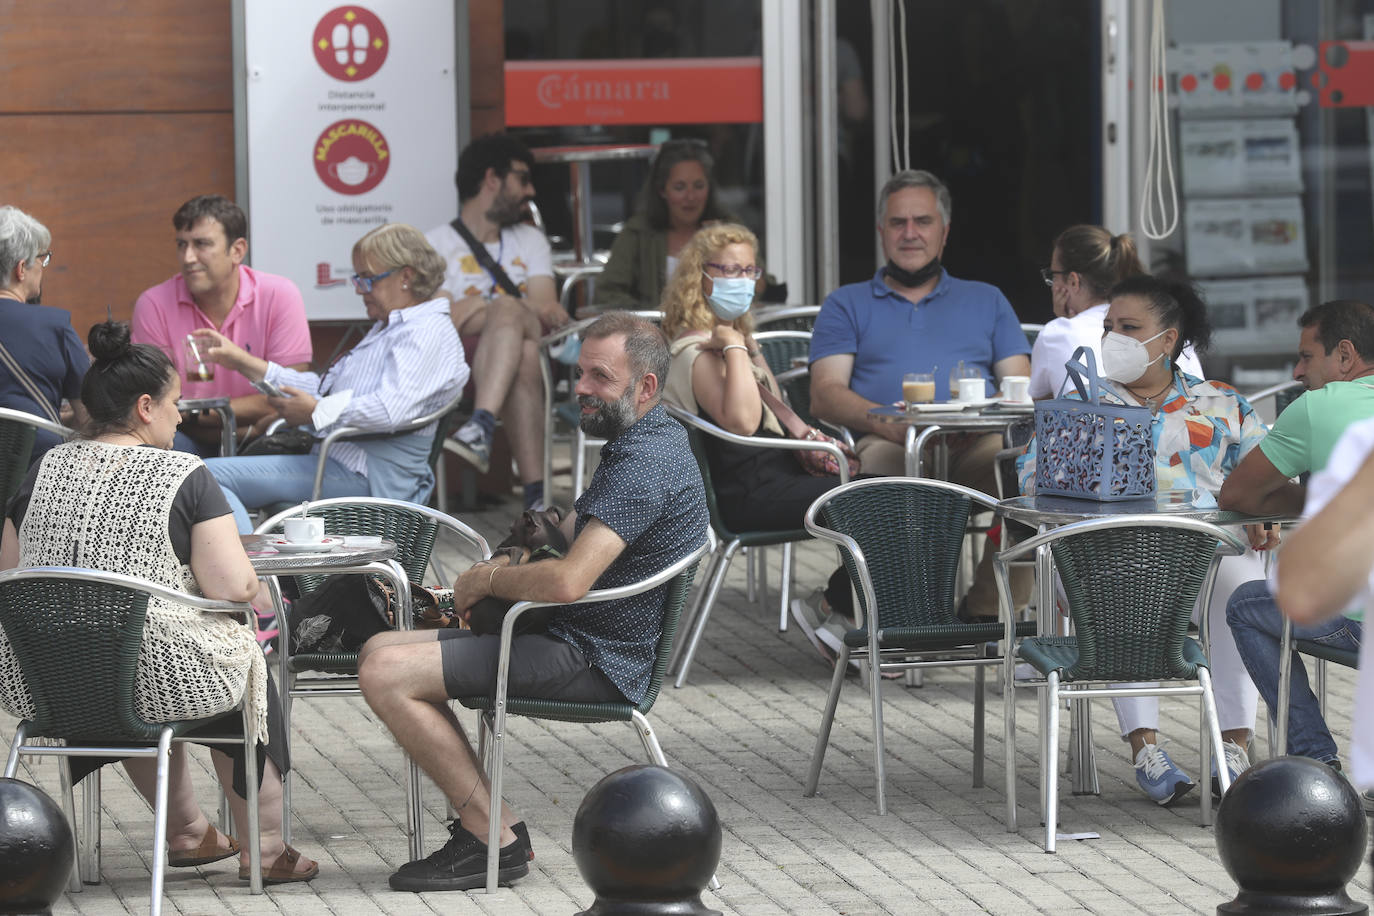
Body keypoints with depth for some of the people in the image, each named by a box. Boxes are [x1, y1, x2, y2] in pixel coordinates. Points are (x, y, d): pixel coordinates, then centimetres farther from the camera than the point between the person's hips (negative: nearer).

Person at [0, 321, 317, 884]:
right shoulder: (183, 475, -9)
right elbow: (235, 588, -15)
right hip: (159, 679, -5)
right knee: (246, 660, 27)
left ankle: (187, 832, 43)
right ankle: (268, 848, 30)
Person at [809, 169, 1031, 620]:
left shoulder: (986, 301, 30)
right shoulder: (847, 305, 25)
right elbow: (825, 395, 10)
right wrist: (889, 422, -12)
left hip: (977, 445, 2)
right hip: (888, 443, -1)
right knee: (883, 461, -41)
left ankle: (987, 611, -25)